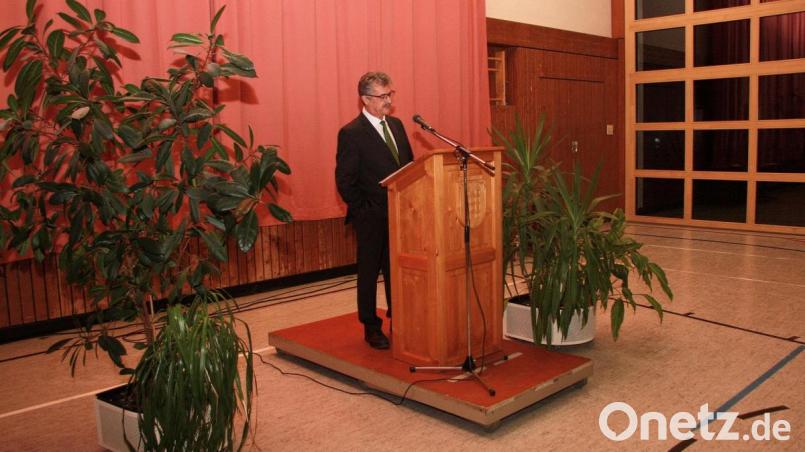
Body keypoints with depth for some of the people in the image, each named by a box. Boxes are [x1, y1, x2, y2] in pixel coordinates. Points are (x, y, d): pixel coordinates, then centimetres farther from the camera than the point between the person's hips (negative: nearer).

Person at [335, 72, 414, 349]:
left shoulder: (396, 125, 9)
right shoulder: (351, 133, -12)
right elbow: (344, 181, -12)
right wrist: (364, 210, -12)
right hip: (371, 219, -6)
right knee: (369, 272, 7)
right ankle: (371, 328, 20)